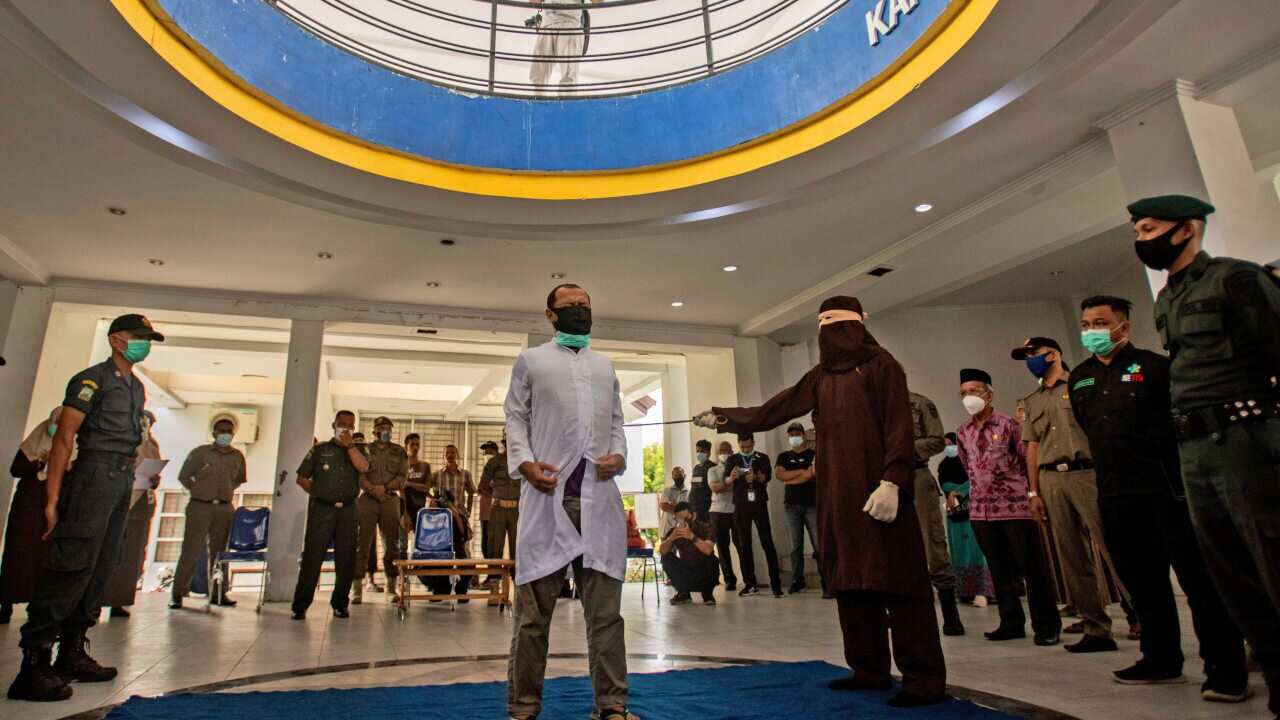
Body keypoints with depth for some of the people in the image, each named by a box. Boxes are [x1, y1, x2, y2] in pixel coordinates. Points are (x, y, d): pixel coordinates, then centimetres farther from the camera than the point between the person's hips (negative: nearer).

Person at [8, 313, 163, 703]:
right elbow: (64, 439, -12)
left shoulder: (137, 387, 18)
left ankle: (72, 656, 18)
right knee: (73, 567, -11)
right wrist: (53, 498, -17)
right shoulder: (92, 379, -6)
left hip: (123, 481, 8)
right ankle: (33, 665, -5)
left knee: (100, 570, 10)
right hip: (95, 476, -8)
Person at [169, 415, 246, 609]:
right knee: (190, 550, -4)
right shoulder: (200, 452, 1)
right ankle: (178, 593, 4)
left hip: (225, 508, 3)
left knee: (219, 551, 6)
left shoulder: (238, 457, 9)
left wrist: (226, 491, 10)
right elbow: (184, 476, 8)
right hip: (199, 506, -3)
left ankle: (218, 593, 12)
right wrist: (198, 491, 4)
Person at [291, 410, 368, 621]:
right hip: (321, 509, -2)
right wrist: (316, 492, 1)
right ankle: (300, 606, 3)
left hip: (347, 510, 2)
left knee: (346, 560, 3)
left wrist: (349, 445, -9)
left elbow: (363, 467, -9)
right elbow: (301, 477, 11)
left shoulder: (357, 451, 13)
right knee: (312, 557, -4)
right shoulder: (319, 450, 8)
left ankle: (340, 604, 15)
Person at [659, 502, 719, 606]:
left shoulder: (705, 528, -15)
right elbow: (662, 552, -20)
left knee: (711, 560, -32)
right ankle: (683, 593, -2)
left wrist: (692, 536, -49)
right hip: (686, 575, 3)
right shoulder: (674, 531, -6)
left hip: (705, 574, -3)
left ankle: (707, 593, -6)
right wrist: (671, 538, -39)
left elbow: (708, 550, -34)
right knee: (666, 558, -18)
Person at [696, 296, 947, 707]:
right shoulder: (821, 377, 17)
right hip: (837, 495, 7)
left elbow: (899, 427, -10)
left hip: (877, 490, -7)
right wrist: (722, 417, 15)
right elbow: (772, 411, 18)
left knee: (898, 582, -4)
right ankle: (870, 670, 20)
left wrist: (891, 482, -19)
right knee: (852, 583, 9)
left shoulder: (880, 364, -1)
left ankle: (925, 679, 4)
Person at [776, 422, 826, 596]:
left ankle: (826, 581, -4)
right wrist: (801, 471, -5)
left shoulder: (814, 454, 6)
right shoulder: (783, 456, 14)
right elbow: (779, 474, -3)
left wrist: (789, 479, -6)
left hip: (812, 504, -2)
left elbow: (812, 474, -10)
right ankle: (798, 581, 8)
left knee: (819, 545, -7)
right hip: (792, 505, 2)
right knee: (796, 545, 3)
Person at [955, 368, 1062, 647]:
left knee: (1032, 567, 1)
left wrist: (1031, 493, 0)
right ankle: (1011, 623, 21)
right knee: (999, 570, 11)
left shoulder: (1009, 425, -5)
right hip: (982, 509, 5)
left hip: (1015, 505, -4)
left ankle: (1047, 626, 12)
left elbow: (1028, 461, -1)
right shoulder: (962, 433, 8)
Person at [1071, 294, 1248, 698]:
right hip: (1114, 495, 5)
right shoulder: (1079, 379, 12)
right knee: (1142, 581, 13)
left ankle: (1226, 667, 9)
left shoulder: (1153, 366, -4)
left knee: (1198, 578, -1)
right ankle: (1161, 660, 25)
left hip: (1164, 489, -5)